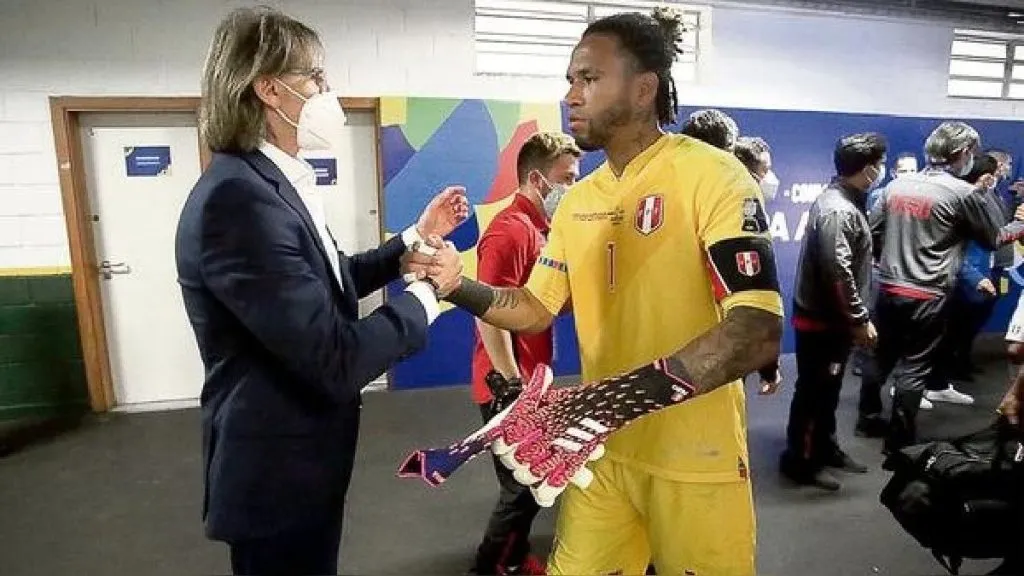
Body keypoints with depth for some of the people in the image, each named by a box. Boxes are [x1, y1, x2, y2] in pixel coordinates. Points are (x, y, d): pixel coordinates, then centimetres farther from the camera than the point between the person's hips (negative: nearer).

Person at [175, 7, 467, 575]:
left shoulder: (269, 183, 5)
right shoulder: (239, 196, -28)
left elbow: (326, 284, 13)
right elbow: (336, 361, -30)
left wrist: (415, 238, 9)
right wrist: (426, 290, -16)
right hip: (278, 470, -10)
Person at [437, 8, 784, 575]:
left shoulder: (712, 176, -15)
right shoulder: (577, 200, 5)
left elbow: (758, 332, -23)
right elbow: (537, 309, 10)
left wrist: (623, 394, -34)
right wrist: (456, 285, -7)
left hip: (693, 462, -5)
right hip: (601, 450, 6)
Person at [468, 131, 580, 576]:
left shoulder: (538, 227, 12)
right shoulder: (511, 229, -19)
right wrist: (510, 385, -24)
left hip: (529, 380, 10)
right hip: (510, 387, -10)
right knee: (523, 488, 3)